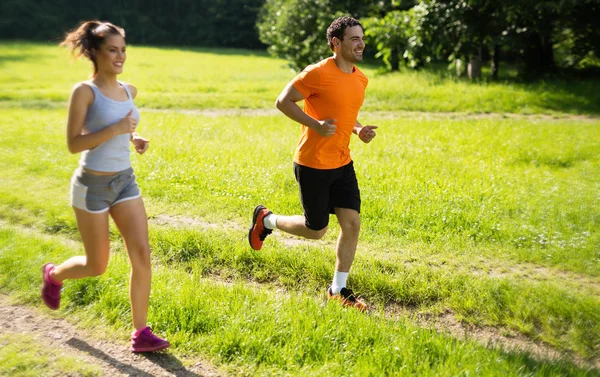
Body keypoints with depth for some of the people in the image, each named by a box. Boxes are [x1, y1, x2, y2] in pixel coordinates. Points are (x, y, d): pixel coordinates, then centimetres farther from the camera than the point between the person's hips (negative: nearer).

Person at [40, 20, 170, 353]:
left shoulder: (129, 91, 6)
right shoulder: (84, 91, -13)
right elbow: (73, 144, -15)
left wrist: (135, 138, 3)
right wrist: (115, 129, -24)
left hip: (125, 181, 5)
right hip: (92, 185, -5)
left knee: (142, 256, -6)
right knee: (97, 266, 8)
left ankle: (141, 334, 4)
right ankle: (53, 274, 42)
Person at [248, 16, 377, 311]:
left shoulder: (361, 79, 8)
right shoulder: (318, 73, -16)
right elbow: (283, 102, -12)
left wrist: (358, 129, 2)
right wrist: (315, 125, -23)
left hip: (342, 164, 7)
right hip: (313, 165, -7)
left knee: (352, 223, -1)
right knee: (316, 230, 5)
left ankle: (337, 290, 16)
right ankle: (266, 219, 32)